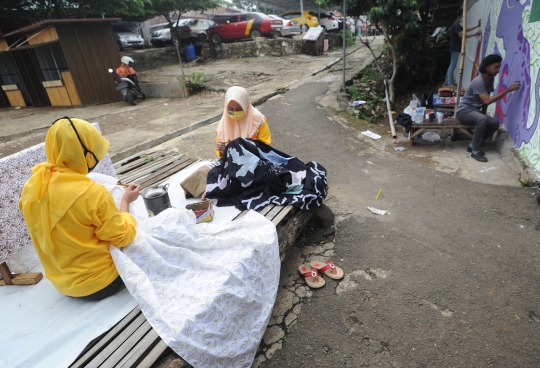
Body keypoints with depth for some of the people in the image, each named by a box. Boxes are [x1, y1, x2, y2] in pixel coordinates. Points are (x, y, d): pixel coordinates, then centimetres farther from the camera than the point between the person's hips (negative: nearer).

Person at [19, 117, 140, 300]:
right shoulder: (93, 193, -29)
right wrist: (126, 201, -6)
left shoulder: (30, 188, -7)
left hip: (62, 282, 7)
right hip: (100, 282, -6)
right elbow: (123, 238, -18)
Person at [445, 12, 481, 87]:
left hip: (455, 48, 10)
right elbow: (462, 36, -23)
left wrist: (477, 26, 24)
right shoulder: (456, 25, -14)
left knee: (452, 65, 10)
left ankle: (447, 82, 12)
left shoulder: (457, 25, 19)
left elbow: (466, 30, 27)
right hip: (455, 49, -10)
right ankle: (449, 83, -13)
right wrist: (475, 35, -21)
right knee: (452, 66, -12)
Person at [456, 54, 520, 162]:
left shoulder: (490, 79, 6)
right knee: (482, 119, -35)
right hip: (464, 111, -8)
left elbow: (485, 100, 14)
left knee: (495, 123, -11)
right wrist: (508, 90, -26)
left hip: (475, 111, 8)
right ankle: (476, 151, -25)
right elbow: (487, 101, -27)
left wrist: (483, 114, 12)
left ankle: (473, 145, 3)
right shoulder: (478, 82, -21)